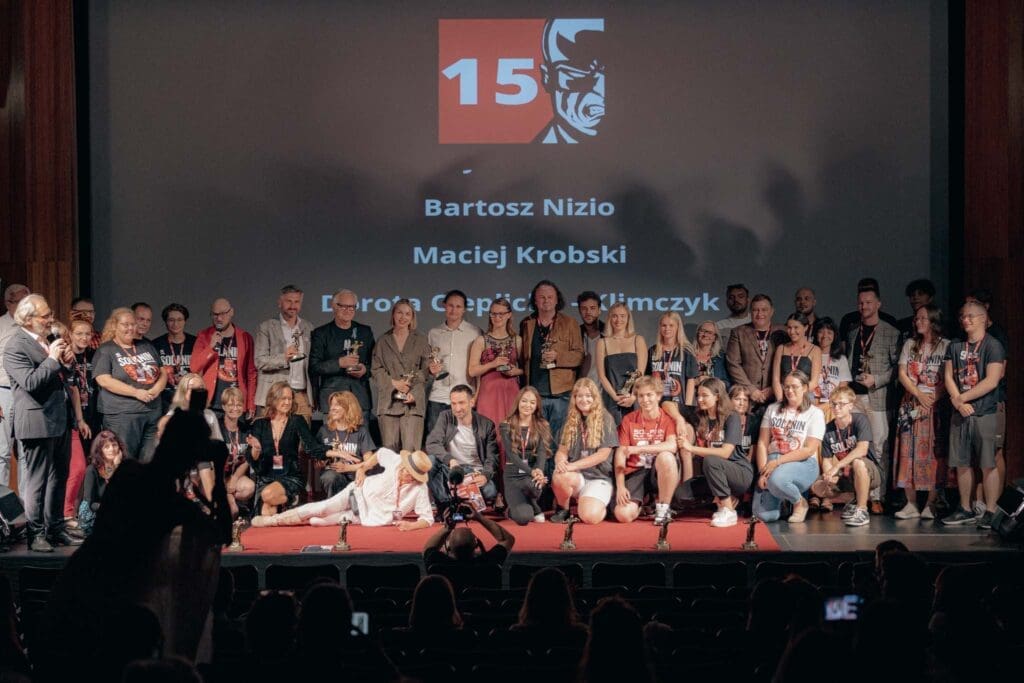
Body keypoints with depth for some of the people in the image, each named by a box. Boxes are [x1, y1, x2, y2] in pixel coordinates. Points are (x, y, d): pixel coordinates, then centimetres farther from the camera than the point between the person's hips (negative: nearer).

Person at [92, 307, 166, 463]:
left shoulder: (146, 347, 17)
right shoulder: (106, 350, -1)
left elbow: (163, 373, 17)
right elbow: (104, 380, -13)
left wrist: (157, 389, -6)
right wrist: (136, 392, -17)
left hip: (153, 413, 6)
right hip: (121, 415, -5)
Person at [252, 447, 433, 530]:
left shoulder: (420, 489, -23)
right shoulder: (396, 461, -17)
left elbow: (427, 519, -18)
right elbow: (381, 453, 5)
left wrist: (411, 525, -36)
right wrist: (362, 469, 2)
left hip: (370, 518, -1)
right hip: (360, 493, 1)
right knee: (323, 508, -17)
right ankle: (272, 519, -7)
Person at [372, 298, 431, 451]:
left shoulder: (420, 340, 12)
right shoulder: (383, 341, 15)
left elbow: (426, 369, 6)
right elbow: (376, 370, 9)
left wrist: (414, 394, -8)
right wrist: (393, 383, -8)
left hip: (413, 400, -1)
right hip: (389, 400, 1)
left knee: (411, 448, -10)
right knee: (389, 448, -4)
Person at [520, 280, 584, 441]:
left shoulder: (569, 324, 7)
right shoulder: (526, 324, 14)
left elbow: (579, 355, 2)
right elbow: (521, 356, 16)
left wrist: (558, 356, -16)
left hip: (560, 393, -2)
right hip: (534, 393, 2)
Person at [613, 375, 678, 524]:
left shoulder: (668, 418, -1)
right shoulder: (628, 420, 4)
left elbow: (672, 446, -20)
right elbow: (620, 454, 0)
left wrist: (639, 449, -25)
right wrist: (620, 486, -12)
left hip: (660, 472, -1)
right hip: (635, 472, 1)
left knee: (666, 457, -36)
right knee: (623, 514, -23)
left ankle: (663, 507, -15)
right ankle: (641, 503, 17)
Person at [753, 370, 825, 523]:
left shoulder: (815, 414, 1)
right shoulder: (773, 409, 13)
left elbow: (809, 450, -8)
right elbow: (762, 443, 6)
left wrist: (778, 462, -16)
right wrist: (762, 472, -8)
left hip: (803, 464, -3)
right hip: (772, 462, 3)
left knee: (776, 479, -39)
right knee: (764, 515, -18)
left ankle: (800, 503, -6)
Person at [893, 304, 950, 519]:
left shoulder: (946, 346, 1)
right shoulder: (910, 345, 12)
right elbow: (902, 374, 5)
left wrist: (934, 397, -15)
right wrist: (920, 396, -8)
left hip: (937, 404, -3)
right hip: (912, 403, 3)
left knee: (934, 453, -5)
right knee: (909, 452, -2)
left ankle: (930, 505, -1)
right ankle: (911, 504, 1)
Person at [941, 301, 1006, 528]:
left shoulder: (993, 346, -4)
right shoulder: (955, 346, 13)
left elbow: (991, 381, -12)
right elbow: (948, 377, 8)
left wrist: (961, 398, -9)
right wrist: (958, 402, -8)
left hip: (985, 413, -5)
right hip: (960, 414, 5)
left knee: (988, 465, -4)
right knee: (962, 464, 8)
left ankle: (990, 513, 0)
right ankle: (965, 510, 17)